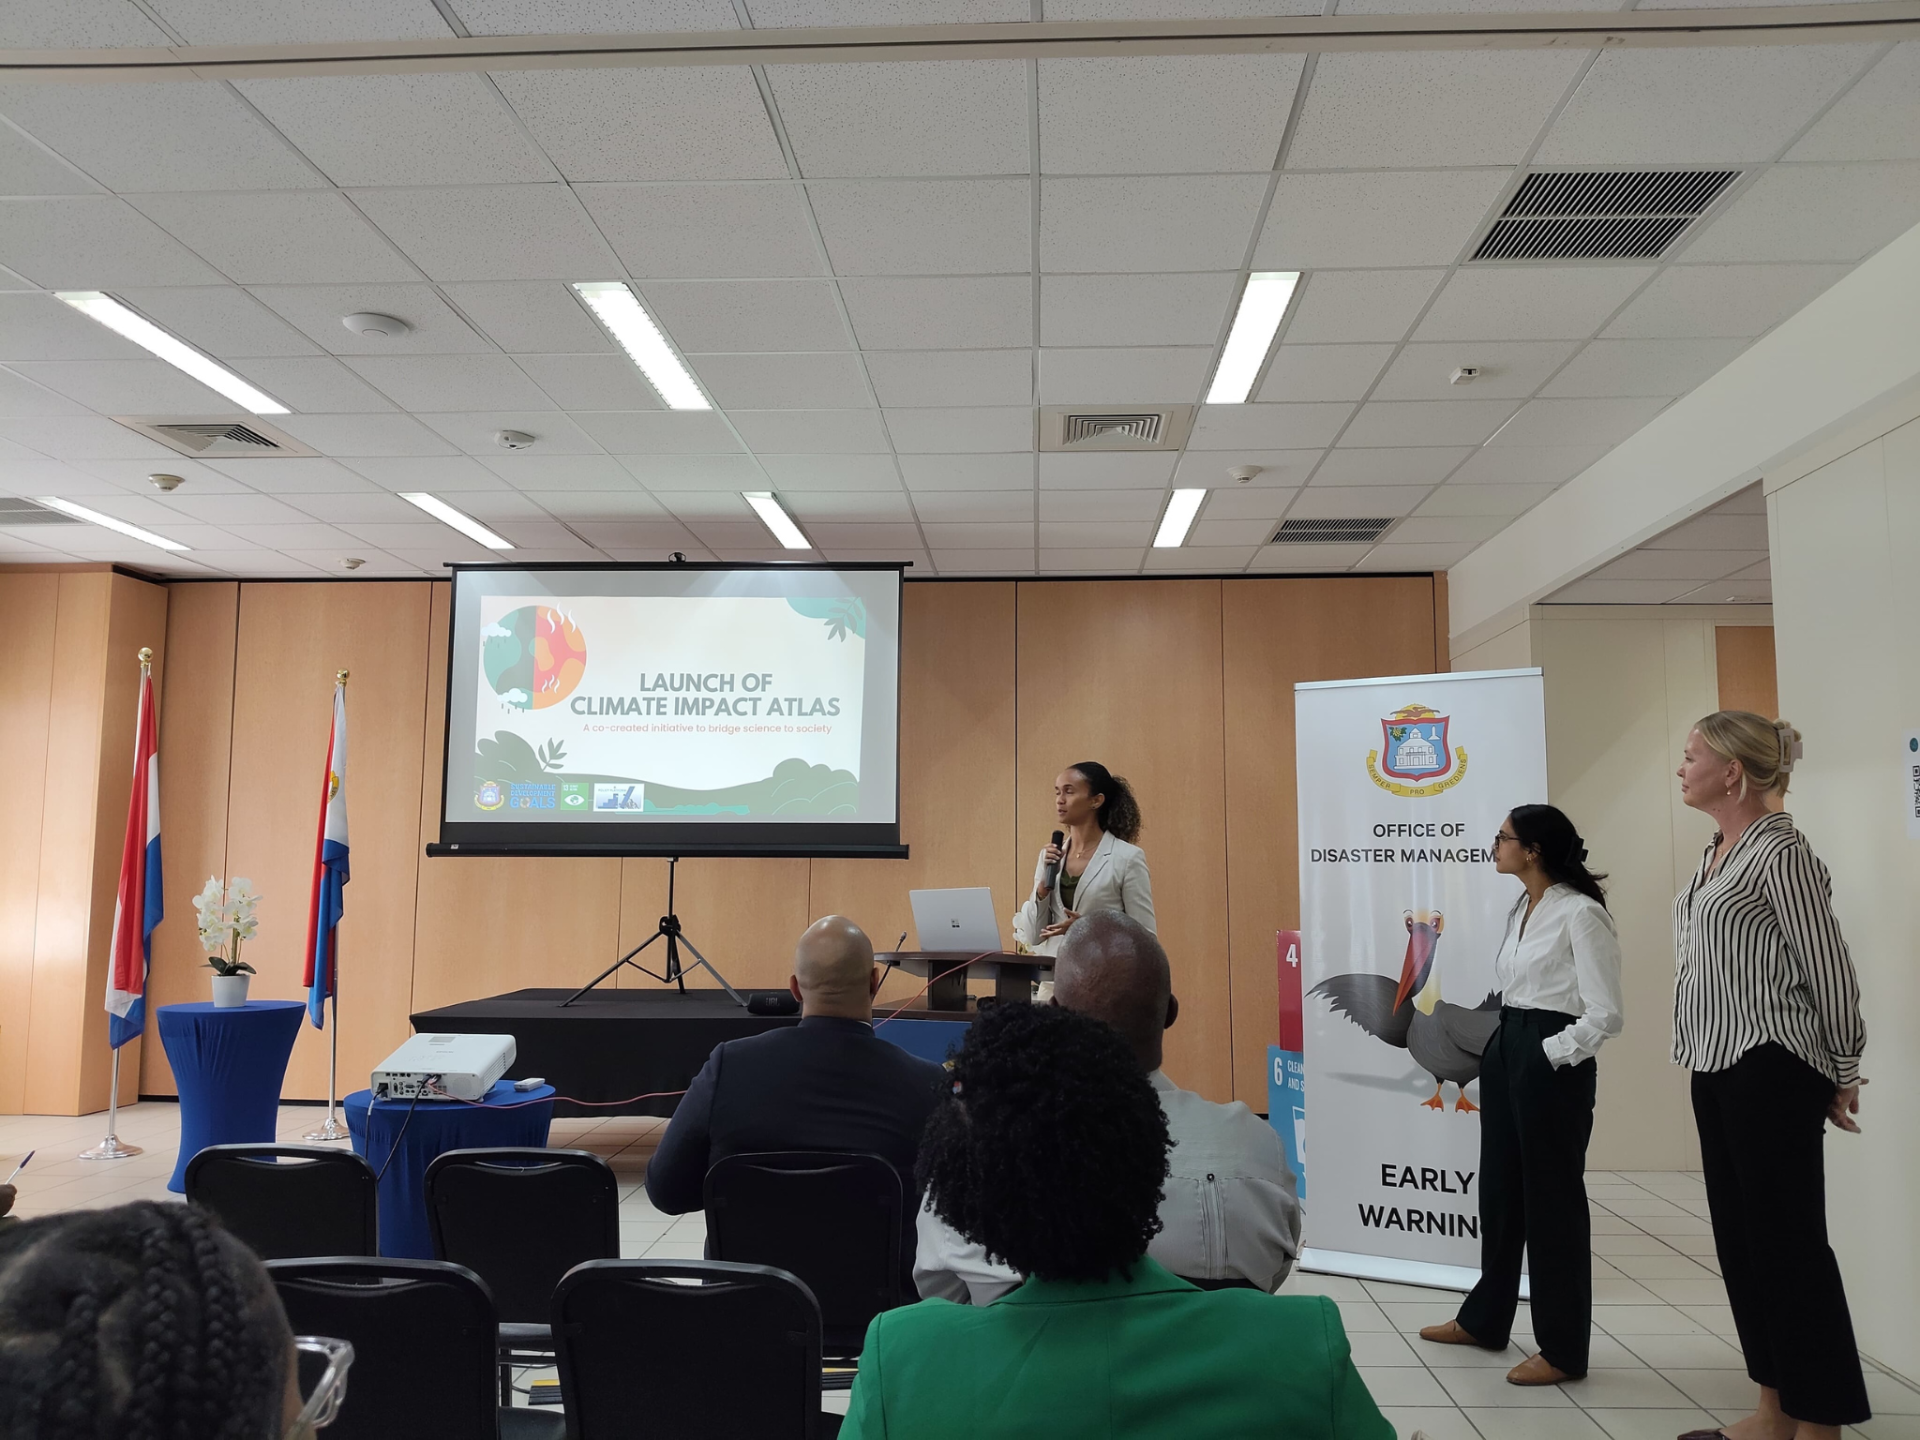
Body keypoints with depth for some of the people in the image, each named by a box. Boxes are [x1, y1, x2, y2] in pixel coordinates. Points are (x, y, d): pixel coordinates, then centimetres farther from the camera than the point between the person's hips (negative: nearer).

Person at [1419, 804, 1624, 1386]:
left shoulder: (1580, 913, -16)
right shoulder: (1520, 910, 11)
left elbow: (1605, 1014, -18)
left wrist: (1552, 1054, -15)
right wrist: (1500, 1047, 9)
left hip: (1551, 1064, -9)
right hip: (1505, 1053, 9)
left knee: (1552, 1200, 2)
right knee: (1499, 1191, 17)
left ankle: (1563, 1348, 16)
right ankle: (1484, 1318, 31)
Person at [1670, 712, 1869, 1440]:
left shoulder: (1779, 852, -14)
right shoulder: (1717, 852, 11)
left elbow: (1828, 969, -12)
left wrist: (1843, 1074, -5)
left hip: (1771, 1072, -9)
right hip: (1719, 1068, 9)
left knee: (1789, 1245, 0)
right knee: (1742, 1241, 14)